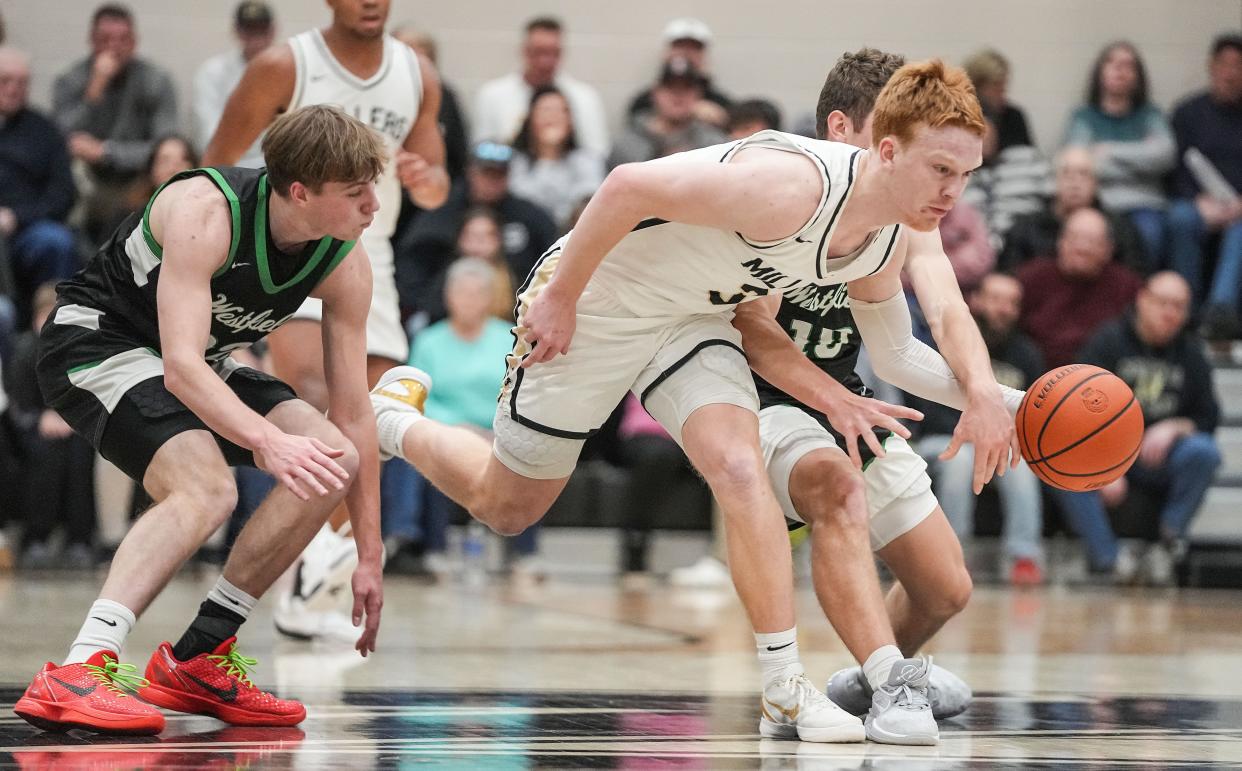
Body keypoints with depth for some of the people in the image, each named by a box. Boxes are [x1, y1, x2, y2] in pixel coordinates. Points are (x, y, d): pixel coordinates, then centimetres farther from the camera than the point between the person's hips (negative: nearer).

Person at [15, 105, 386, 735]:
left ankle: (197, 660, -2)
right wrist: (271, 441, -53)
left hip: (200, 363, 8)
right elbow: (180, 368, -38)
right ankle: (74, 675, -40)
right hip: (95, 339, -8)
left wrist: (368, 558, -6)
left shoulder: (344, 267, -11)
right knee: (206, 488, -32)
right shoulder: (207, 213, -31)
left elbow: (351, 414, -6)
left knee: (333, 460, -9)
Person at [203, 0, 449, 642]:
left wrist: (425, 179, -16)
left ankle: (304, 597, 18)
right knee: (313, 386, -31)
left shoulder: (418, 76, 3)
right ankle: (317, 540, -46)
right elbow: (218, 160, -4)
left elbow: (436, 191, 8)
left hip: (367, 258, 6)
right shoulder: (284, 68, -10)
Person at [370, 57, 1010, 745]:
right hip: (594, 300, -6)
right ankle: (392, 418, 41)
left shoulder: (895, 237, -10)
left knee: (739, 469, -20)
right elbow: (630, 186, -31)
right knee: (504, 507, 11)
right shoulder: (792, 186, -37)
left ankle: (785, 691, -17)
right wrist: (560, 298, -23)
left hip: (692, 319, 6)